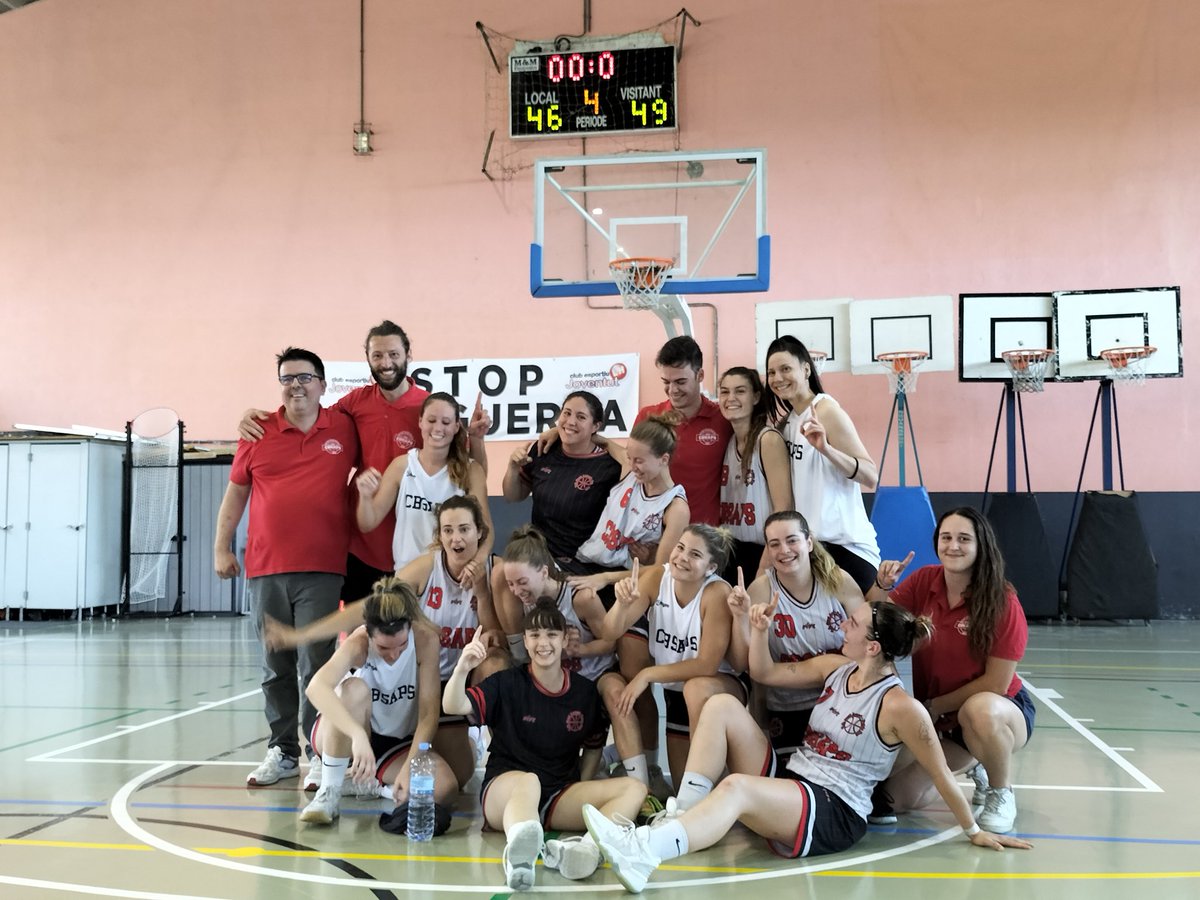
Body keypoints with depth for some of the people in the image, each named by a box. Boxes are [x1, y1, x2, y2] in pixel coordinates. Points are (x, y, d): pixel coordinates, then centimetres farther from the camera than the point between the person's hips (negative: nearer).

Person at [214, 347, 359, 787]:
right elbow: (236, 490, 13)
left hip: (322, 570, -2)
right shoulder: (259, 432, 5)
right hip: (266, 568, 2)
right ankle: (283, 751, 22)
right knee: (276, 665, 10)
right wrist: (222, 546, 10)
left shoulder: (345, 428, 2)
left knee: (316, 664, -4)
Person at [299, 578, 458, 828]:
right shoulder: (358, 645, -26)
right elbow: (316, 688, -47)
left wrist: (409, 767, -33)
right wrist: (358, 735, -61)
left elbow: (429, 713, -20)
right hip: (343, 737, -3)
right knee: (354, 689, -35)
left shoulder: (425, 639, -20)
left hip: (398, 743, 3)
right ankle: (329, 792, -23)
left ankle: (365, 778, 1)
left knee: (445, 786, -26)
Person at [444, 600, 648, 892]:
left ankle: (587, 848, -50)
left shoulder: (585, 691, 9)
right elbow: (453, 706, -13)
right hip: (504, 790, -4)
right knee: (529, 781, -40)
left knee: (634, 788, -18)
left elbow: (593, 746, 21)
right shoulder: (508, 684, 0)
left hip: (561, 799, 4)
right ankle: (518, 856, -74)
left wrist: (585, 797, 8)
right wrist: (462, 668, -32)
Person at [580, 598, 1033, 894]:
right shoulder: (836, 668, 8)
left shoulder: (900, 706, -13)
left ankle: (642, 853, -58)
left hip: (834, 814, -8)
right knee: (722, 705, -10)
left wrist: (974, 831, 1)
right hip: (789, 781, 8)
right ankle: (682, 819, -21)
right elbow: (765, 674, 17)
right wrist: (759, 628, -1)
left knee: (735, 788, -37)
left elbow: (940, 775, -4)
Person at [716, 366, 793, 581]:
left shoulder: (769, 440, -10)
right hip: (729, 553, 6)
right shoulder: (727, 441, 9)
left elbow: (783, 509, -15)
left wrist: (764, 569, -19)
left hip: (760, 553, -6)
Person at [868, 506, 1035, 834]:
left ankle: (1001, 794, -9)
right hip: (938, 719, 5)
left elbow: (996, 683, -18)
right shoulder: (923, 581, -6)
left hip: (1000, 710, -5)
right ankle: (973, 764, 22)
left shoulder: (1002, 602, -18)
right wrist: (882, 586, -24)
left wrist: (935, 706, -15)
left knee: (979, 710, -41)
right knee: (898, 797, -8)